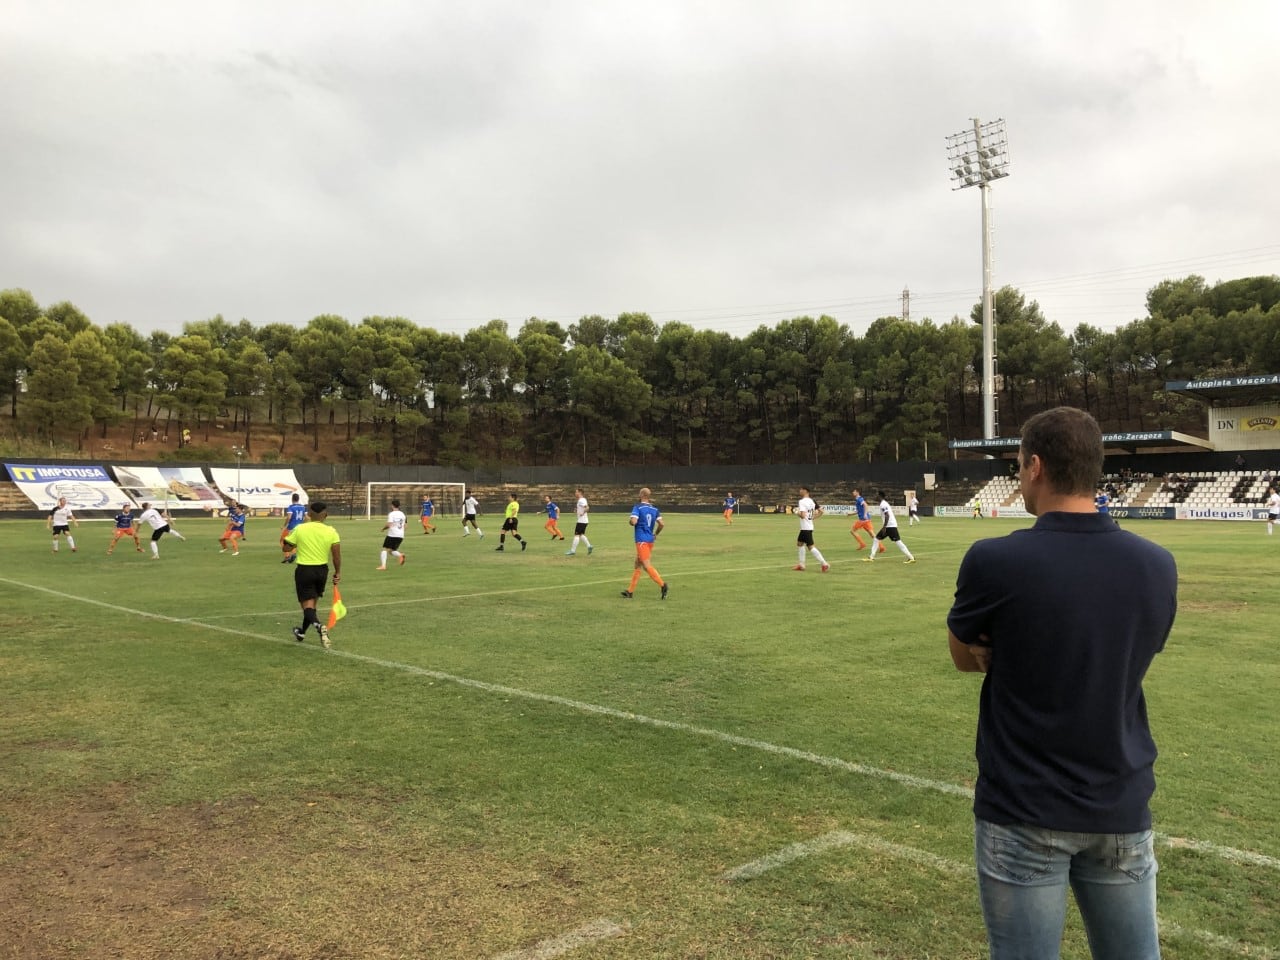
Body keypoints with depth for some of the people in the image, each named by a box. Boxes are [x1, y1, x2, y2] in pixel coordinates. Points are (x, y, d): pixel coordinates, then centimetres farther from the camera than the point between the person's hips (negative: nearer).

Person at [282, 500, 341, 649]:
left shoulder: (300, 529, -11)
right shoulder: (331, 531, -8)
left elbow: (286, 547, -1)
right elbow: (337, 555, -8)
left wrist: (290, 535, 15)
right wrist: (338, 572, 4)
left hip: (304, 570, -3)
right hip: (322, 570, 3)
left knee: (307, 604, 0)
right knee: (312, 602, 21)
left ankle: (318, 625, -31)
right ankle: (302, 633, 38)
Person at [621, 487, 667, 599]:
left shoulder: (637, 507, -8)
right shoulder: (655, 509, 9)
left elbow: (633, 521, -20)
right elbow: (661, 524, 2)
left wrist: (630, 522, 3)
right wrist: (656, 534, 17)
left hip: (641, 540, -7)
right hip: (650, 540, 7)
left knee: (646, 565, -10)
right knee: (638, 564, 15)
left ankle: (662, 584, -26)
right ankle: (630, 591, 20)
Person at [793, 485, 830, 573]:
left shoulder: (801, 501, -17)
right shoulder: (812, 501, 9)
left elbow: (803, 515, -27)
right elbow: (821, 511, 11)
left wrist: (797, 513, -7)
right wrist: (813, 518, 12)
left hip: (805, 528, -10)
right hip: (809, 526, 10)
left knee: (811, 547, -8)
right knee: (799, 543, 21)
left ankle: (824, 564, -12)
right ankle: (801, 564, 25)